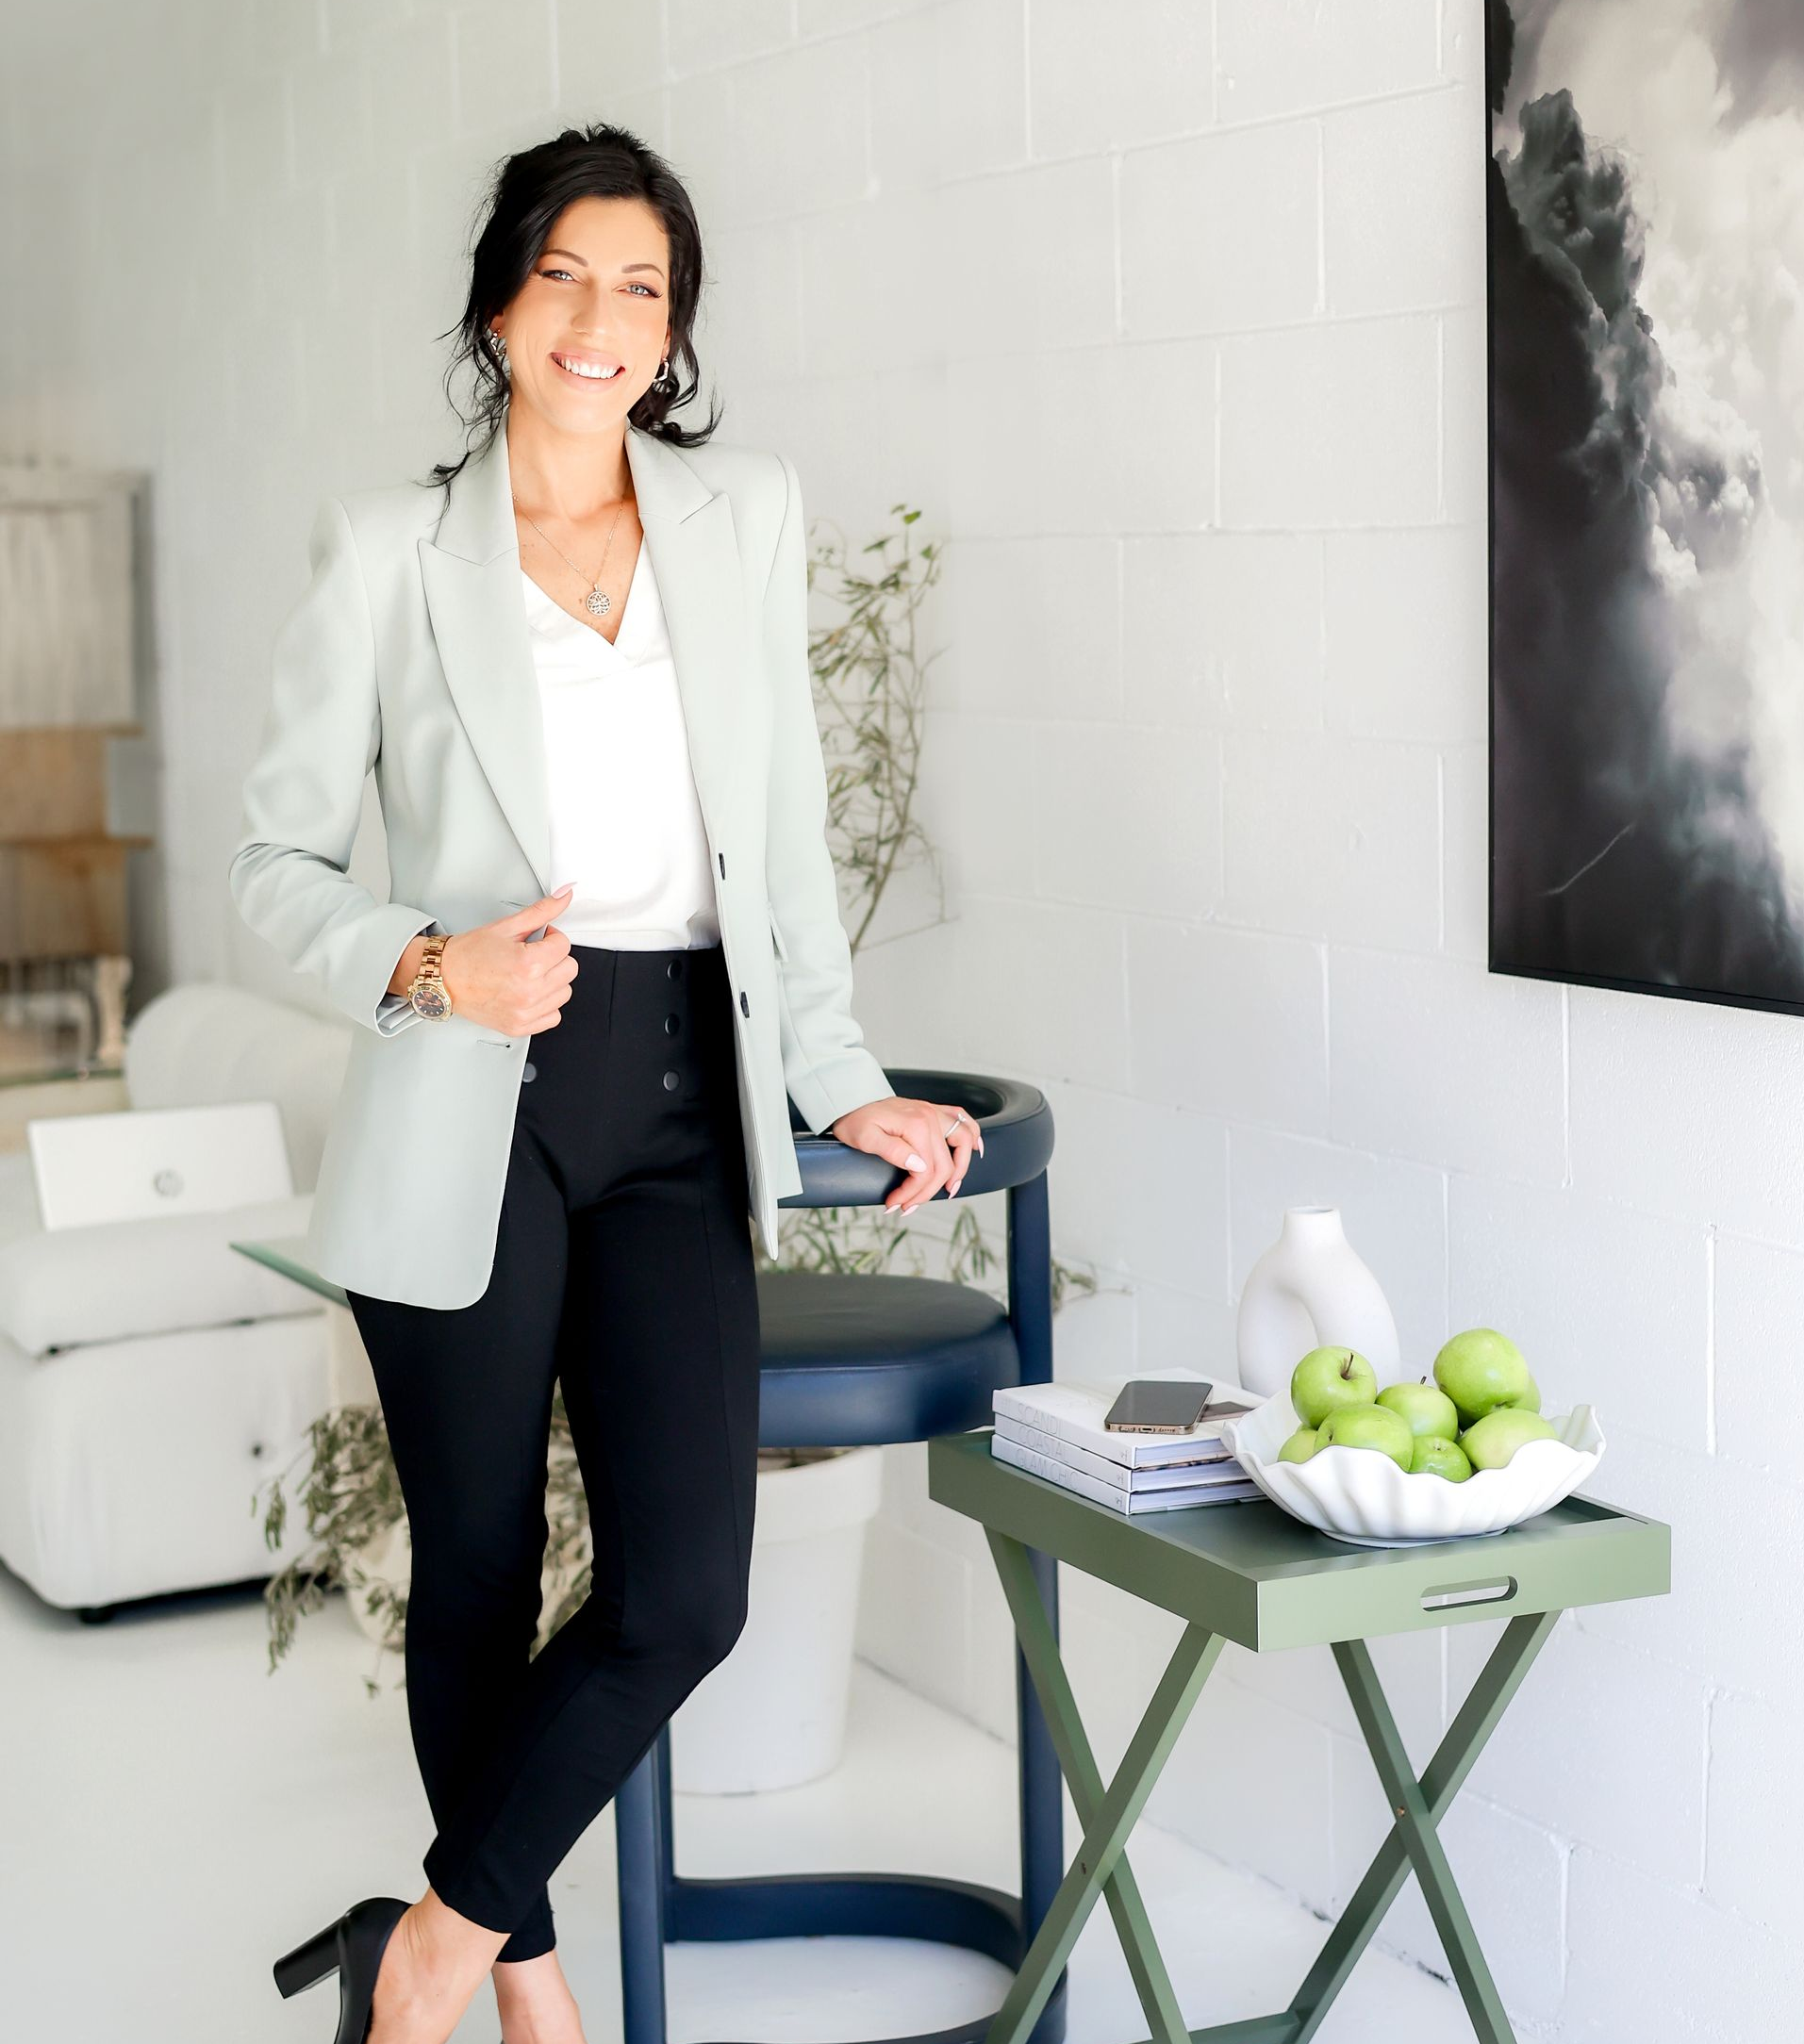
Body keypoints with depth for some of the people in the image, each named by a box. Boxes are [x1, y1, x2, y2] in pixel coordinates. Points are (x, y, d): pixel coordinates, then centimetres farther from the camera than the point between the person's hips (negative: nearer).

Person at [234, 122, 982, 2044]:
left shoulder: (745, 515, 9)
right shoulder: (389, 546, 0)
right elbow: (276, 851, 3)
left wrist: (842, 1081, 11)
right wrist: (429, 967, -15)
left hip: (679, 1105, 3)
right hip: (469, 1113, -2)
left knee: (684, 1591, -6)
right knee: (477, 1578, 8)